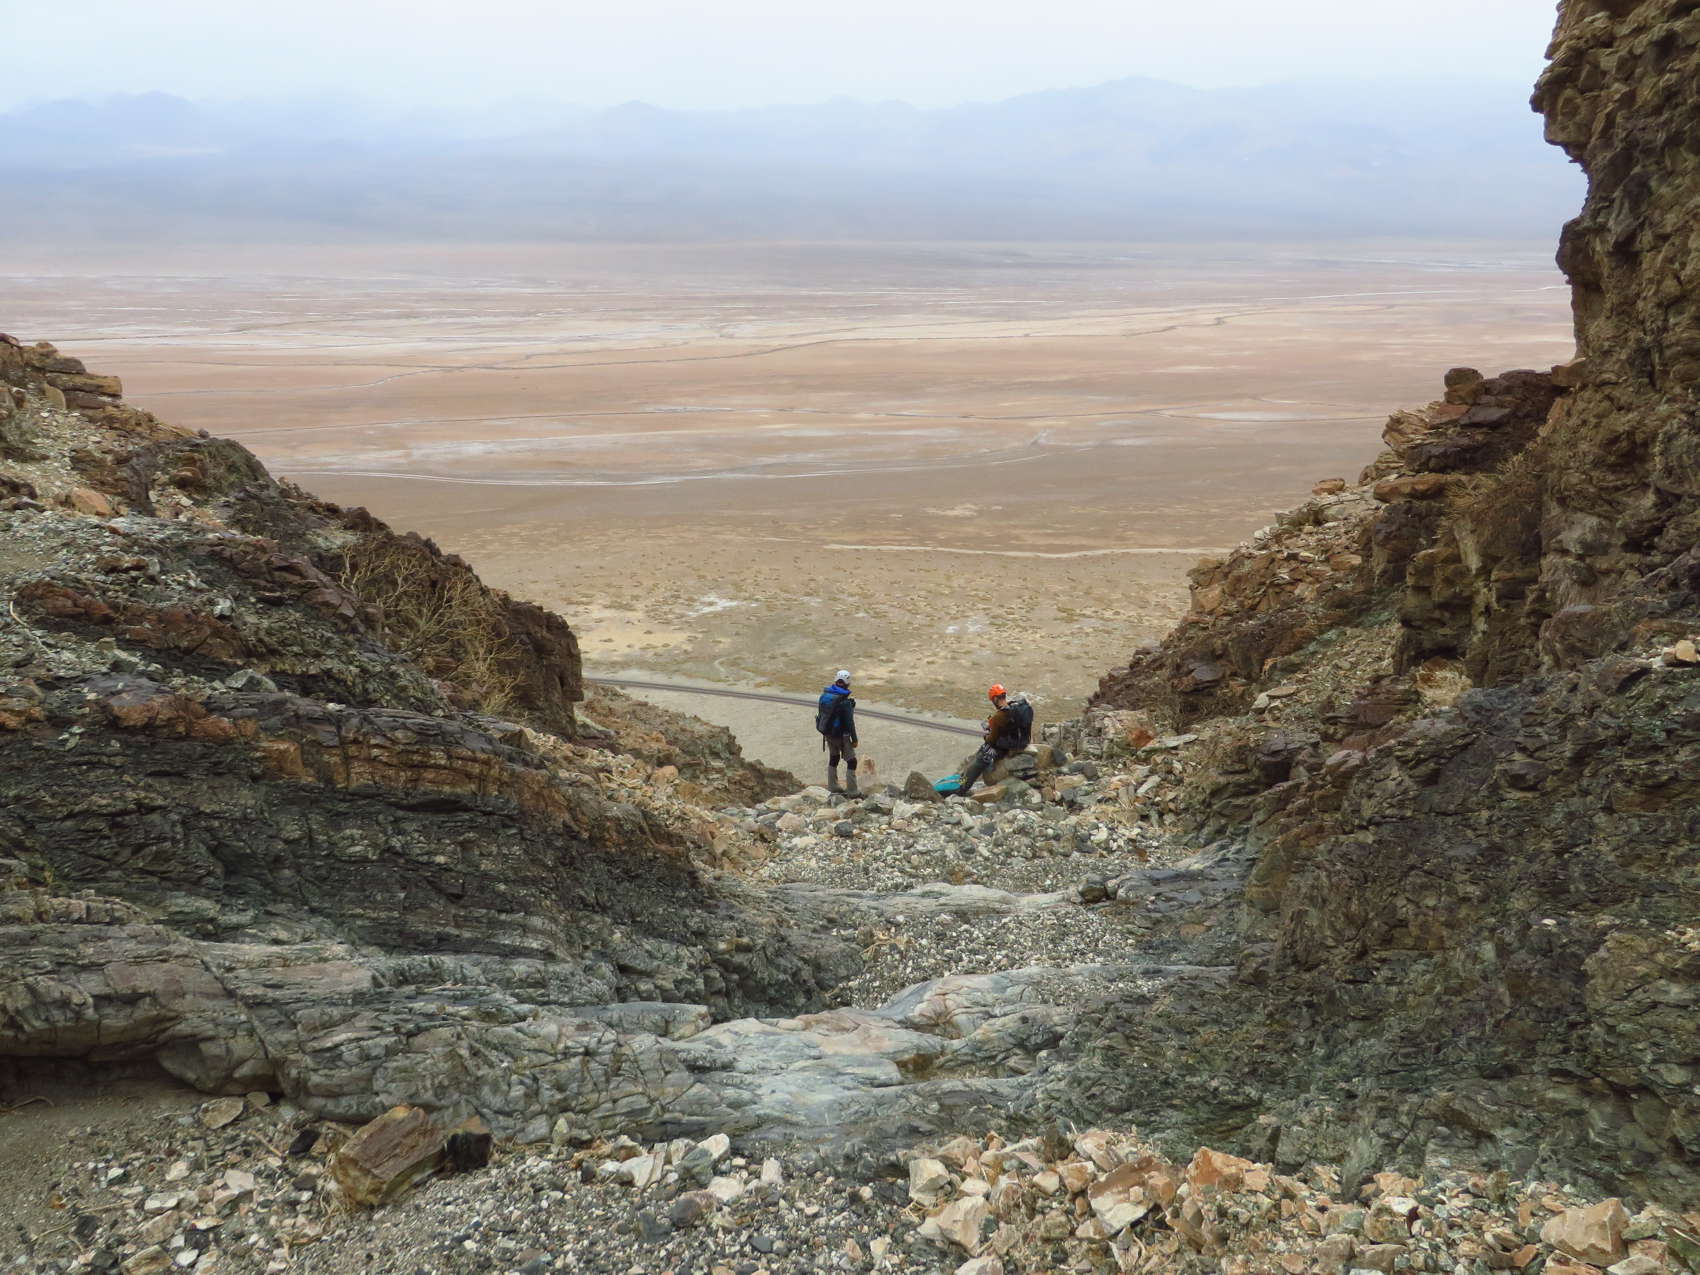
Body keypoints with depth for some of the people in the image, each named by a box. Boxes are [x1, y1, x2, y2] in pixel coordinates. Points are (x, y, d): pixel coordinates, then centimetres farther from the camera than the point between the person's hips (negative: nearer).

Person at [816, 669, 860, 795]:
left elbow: (821, 714, 7)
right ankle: (852, 791, 7)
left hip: (827, 732, 7)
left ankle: (832, 786, 32)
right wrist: (854, 739, -10)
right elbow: (849, 722, -21)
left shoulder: (824, 695, -4)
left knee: (833, 758, 23)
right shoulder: (844, 702, -26)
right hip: (840, 735, -7)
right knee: (851, 761, 4)